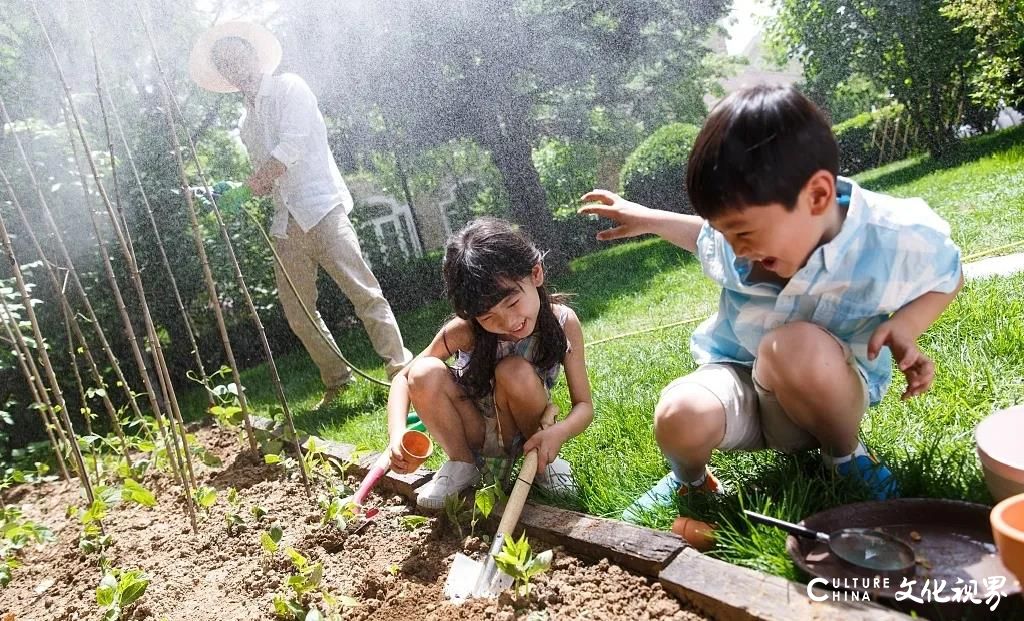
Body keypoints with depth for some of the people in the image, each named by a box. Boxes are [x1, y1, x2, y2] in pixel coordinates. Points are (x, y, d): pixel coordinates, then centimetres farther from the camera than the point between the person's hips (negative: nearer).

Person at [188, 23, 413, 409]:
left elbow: (293, 143, -12)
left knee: (364, 292, -13)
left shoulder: (288, 87, 4)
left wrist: (248, 188, -16)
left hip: (320, 208, -7)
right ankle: (336, 381, 16)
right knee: (298, 312, 5)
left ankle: (400, 366, -7)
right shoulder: (247, 122, 23)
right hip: (285, 225, 7)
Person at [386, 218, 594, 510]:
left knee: (515, 371, -33)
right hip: (477, 434, 1)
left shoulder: (563, 322, -22)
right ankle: (462, 464, -3)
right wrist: (397, 434, -31)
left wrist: (559, 432, -40)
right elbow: (403, 378, -12)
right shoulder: (464, 332, -22)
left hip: (526, 432, -1)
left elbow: (584, 406, -17)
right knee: (425, 374, -27)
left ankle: (542, 459, -5)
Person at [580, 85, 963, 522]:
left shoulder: (895, 240, -20)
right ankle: (690, 482, 5)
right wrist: (648, 219, 10)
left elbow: (948, 278, 3)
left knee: (798, 344, -39)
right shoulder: (744, 220, -10)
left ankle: (846, 460, -7)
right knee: (679, 417, -34)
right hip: (739, 381, 2)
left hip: (830, 394, -2)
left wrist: (904, 326, -16)